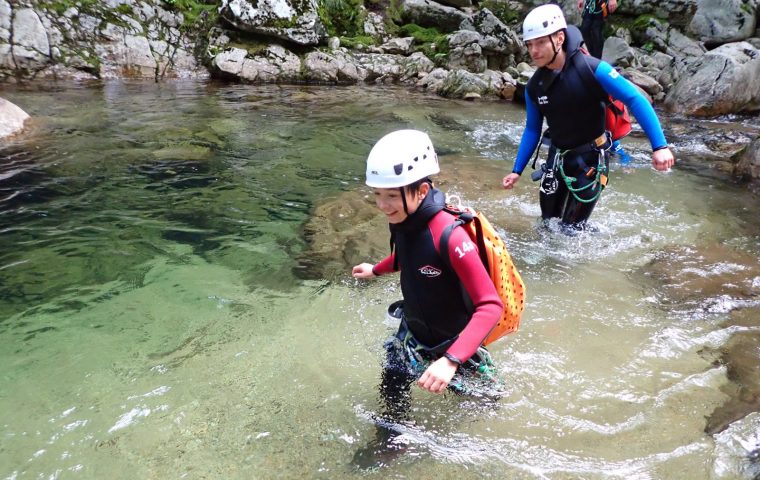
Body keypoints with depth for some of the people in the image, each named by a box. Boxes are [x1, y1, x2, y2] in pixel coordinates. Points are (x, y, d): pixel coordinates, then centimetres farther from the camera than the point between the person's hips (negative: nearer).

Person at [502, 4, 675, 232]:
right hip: (557, 158, 5)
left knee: (571, 229, -2)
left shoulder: (592, 69, -20)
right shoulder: (534, 86, -5)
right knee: (547, 222, 13)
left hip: (591, 159, -5)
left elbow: (636, 100, -20)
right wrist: (517, 170, 6)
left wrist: (660, 146, -27)